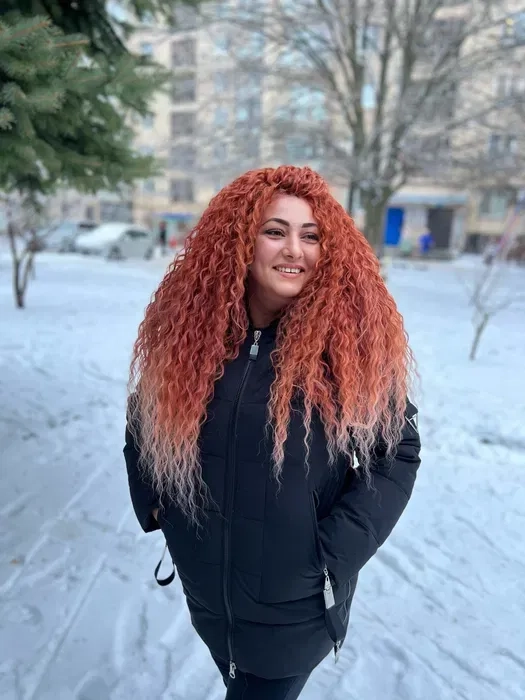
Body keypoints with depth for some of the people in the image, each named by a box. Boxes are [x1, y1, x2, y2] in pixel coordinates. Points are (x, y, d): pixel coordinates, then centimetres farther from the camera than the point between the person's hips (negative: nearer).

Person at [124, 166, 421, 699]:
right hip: (205, 588, 3)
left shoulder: (349, 337, -19)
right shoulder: (189, 323, -11)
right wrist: (152, 505, -1)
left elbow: (398, 451, -10)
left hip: (296, 603, -3)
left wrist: (336, 550, -15)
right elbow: (143, 421, 5)